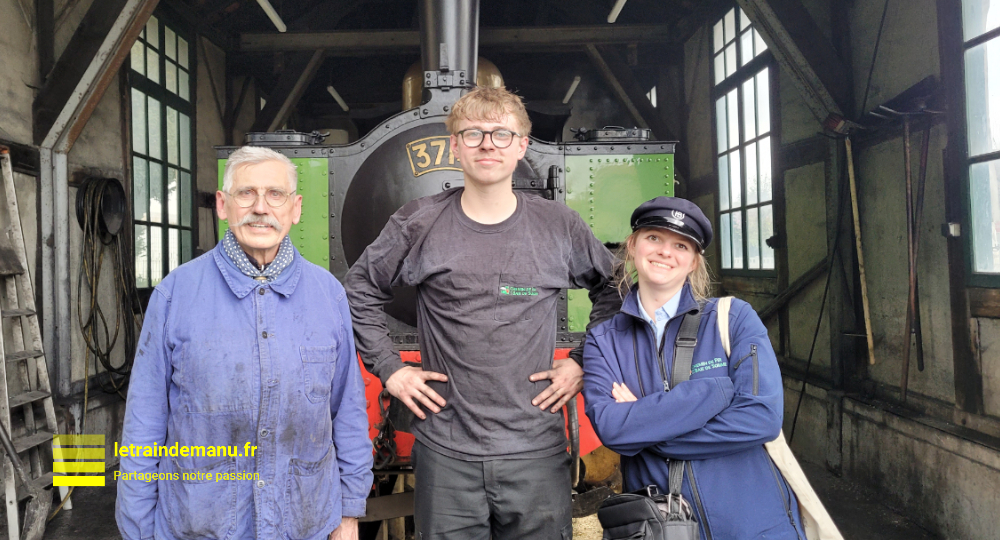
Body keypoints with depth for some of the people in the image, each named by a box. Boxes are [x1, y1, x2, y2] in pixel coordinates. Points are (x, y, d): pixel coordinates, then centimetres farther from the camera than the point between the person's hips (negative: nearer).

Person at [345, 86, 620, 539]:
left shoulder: (559, 226, 0)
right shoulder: (418, 224, -2)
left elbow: (613, 292, 13)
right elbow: (359, 293, 10)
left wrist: (584, 365, 5)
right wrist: (388, 368, 2)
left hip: (537, 451, 1)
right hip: (446, 452, 0)